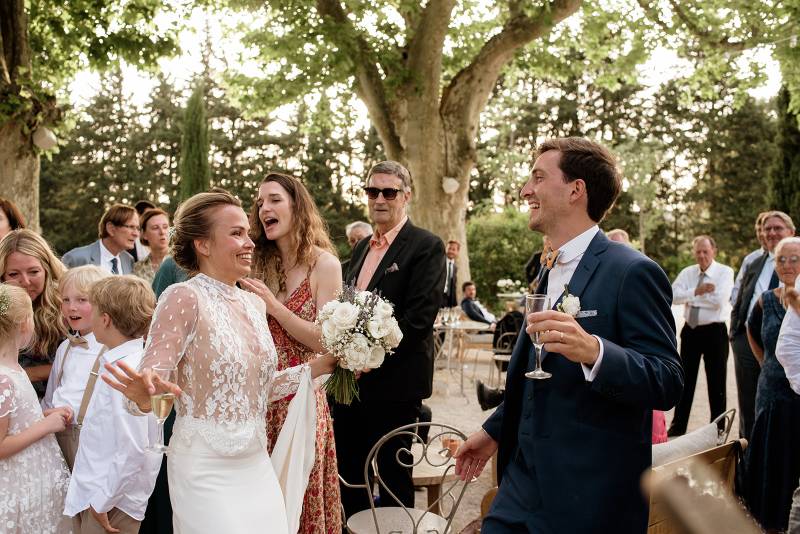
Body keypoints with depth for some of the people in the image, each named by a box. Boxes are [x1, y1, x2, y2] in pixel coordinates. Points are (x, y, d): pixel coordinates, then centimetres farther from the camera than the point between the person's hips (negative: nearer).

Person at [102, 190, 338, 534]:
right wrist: (144, 395, -39)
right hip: (207, 472, -7)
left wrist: (318, 367, 7)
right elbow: (151, 383, -17)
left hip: (257, 467, 7)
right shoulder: (184, 297, -14)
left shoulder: (254, 304, 7)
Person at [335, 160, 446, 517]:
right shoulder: (362, 248, 15)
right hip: (351, 378, 7)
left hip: (393, 381, -7)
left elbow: (419, 317, -18)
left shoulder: (426, 246, -9)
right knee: (347, 471, 15)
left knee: (393, 474, 7)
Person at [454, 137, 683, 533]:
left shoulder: (631, 272, -15)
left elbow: (667, 385, -20)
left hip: (590, 497, -7)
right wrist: (495, 430, 24)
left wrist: (594, 352, -35)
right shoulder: (548, 271, 13)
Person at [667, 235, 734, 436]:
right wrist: (697, 291, -20)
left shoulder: (725, 272, -7)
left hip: (714, 331, -4)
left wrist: (691, 296, -12)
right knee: (686, 380, 11)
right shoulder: (687, 272, 6)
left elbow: (719, 300, -21)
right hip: (690, 331, 4)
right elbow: (672, 296, -8)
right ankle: (678, 427, 21)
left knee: (716, 382, 5)